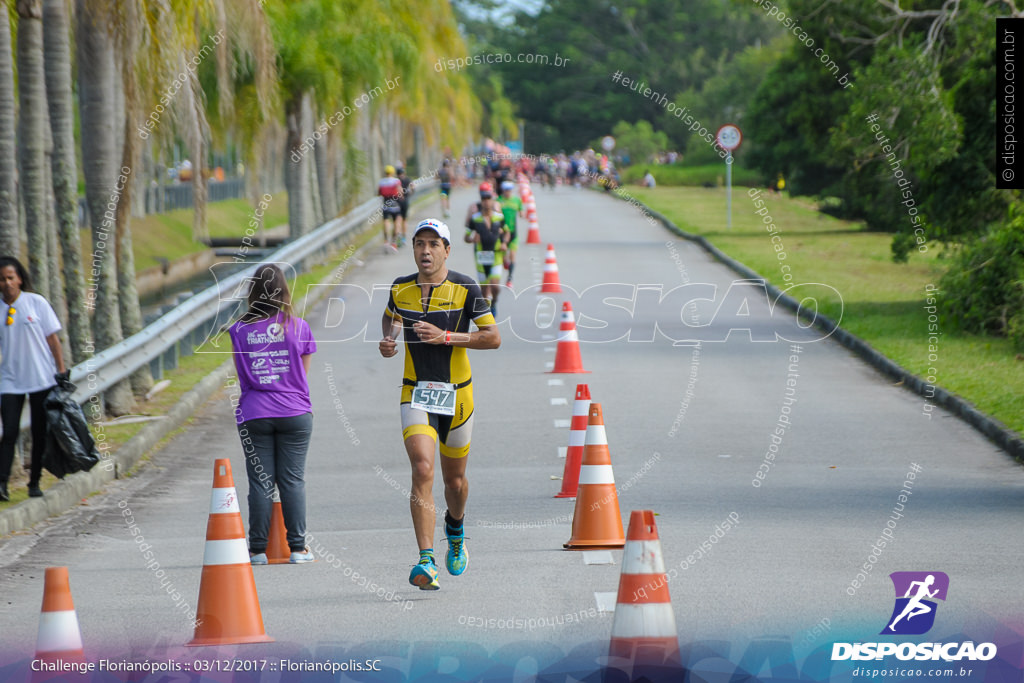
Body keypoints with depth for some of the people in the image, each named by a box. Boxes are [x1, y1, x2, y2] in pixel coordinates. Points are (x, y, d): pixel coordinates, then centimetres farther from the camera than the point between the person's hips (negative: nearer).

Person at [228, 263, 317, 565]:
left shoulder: (239, 330, -1)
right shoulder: (298, 328, -2)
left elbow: (242, 376, 7)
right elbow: (303, 373, 8)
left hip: (254, 415, 0)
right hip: (294, 414, 0)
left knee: (260, 482, 4)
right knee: (292, 480, 4)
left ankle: (258, 549, 4)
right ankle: (297, 548, 3)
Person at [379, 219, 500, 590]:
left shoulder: (465, 288, -8)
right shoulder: (400, 288, 1)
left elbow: (493, 337, -11)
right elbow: (389, 318, 23)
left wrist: (445, 337, -21)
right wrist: (388, 342, 1)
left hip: (456, 394, 0)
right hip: (415, 394, 0)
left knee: (454, 479, 14)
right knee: (422, 470, -20)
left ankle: (455, 528, 49)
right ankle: (426, 561, -26)